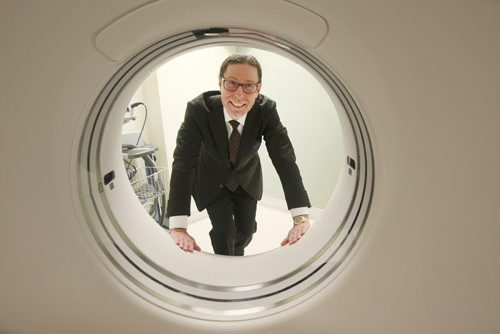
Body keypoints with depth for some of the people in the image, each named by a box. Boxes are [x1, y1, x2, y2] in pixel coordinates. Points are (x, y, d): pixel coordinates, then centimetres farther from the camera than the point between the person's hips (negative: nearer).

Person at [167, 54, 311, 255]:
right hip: (212, 181, -2)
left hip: (247, 179, 2)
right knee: (223, 231, -7)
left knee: (247, 229, 14)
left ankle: (237, 254, 50)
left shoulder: (266, 110, -28)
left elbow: (284, 158, -32)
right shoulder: (199, 109, -33)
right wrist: (178, 226, -44)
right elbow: (183, 162, -36)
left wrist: (302, 216, -42)